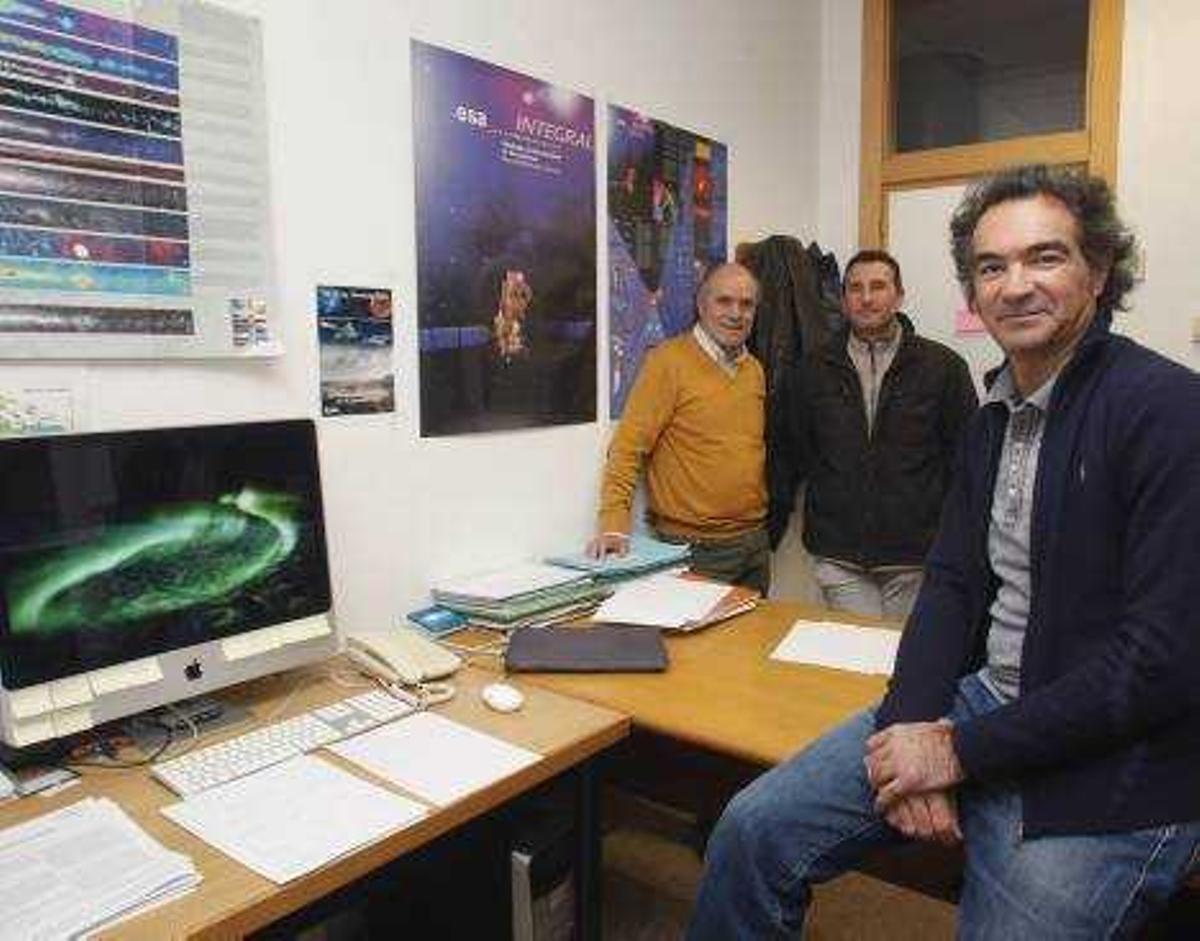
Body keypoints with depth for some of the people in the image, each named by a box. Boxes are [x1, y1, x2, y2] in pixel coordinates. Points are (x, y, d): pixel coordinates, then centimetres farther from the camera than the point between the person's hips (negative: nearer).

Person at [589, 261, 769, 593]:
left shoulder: (755, 369, 10)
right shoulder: (668, 360, -11)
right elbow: (628, 447, -15)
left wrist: (765, 524, 13)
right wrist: (614, 524, -24)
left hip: (755, 541, 7)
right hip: (694, 548, -7)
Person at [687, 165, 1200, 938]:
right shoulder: (996, 414, 9)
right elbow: (955, 582, 8)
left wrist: (961, 751, -17)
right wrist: (912, 726, -9)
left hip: (1109, 773, -6)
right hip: (980, 700, 6)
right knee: (754, 831, -1)